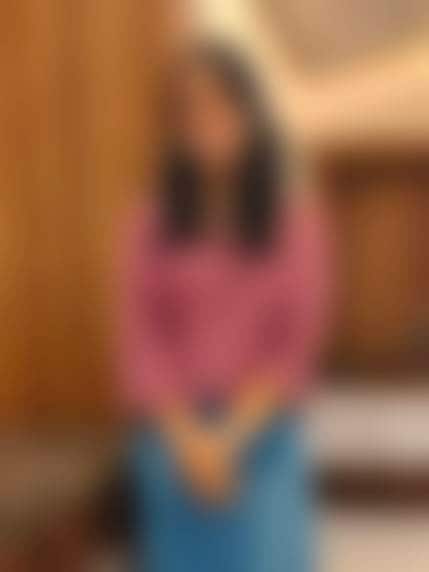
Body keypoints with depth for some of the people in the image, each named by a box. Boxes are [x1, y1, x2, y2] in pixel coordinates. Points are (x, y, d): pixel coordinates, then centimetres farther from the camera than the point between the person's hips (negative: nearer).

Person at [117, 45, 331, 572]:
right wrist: (188, 436, -15)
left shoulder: (297, 220, 1)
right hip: (172, 443, 1)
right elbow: (139, 344, -2)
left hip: (262, 444, 0)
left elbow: (296, 345, -3)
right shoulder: (149, 225, 2)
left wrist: (231, 435, -13)